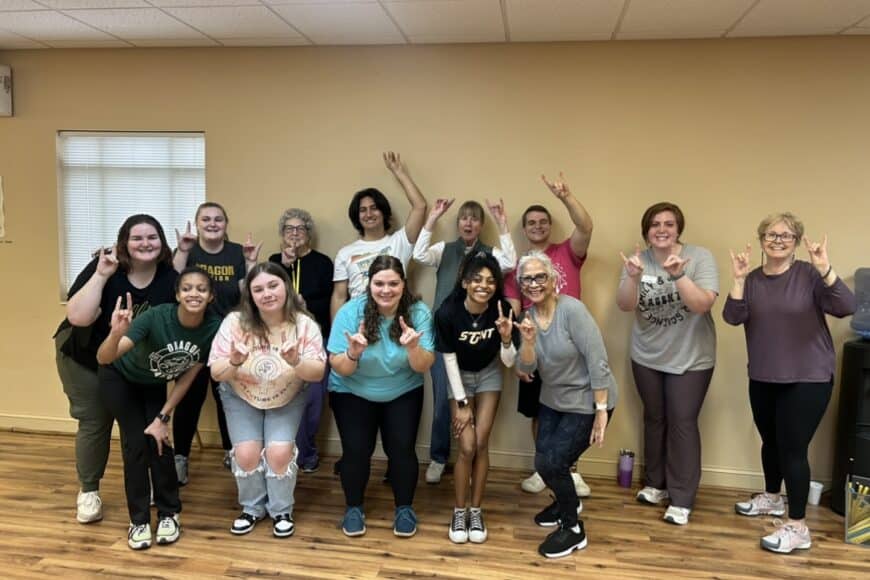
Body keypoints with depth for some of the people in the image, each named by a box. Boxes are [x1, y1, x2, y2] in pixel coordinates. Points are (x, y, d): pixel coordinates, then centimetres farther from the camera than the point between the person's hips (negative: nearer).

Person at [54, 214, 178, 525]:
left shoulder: (170, 278, -17)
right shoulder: (104, 267, -24)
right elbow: (78, 318, -34)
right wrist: (101, 275, -38)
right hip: (84, 359, -2)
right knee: (94, 423, 3)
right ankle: (88, 491, 22)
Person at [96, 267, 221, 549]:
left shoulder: (213, 328, -27)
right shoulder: (156, 317, -38)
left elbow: (187, 376, -14)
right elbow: (104, 358, -44)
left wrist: (163, 418, -12)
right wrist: (117, 334, -65)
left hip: (154, 384, 3)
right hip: (120, 378, -3)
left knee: (159, 442, -7)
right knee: (136, 443, -10)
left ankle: (168, 514, 12)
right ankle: (138, 520, 5)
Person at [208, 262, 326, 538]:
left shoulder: (304, 324, -21)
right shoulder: (235, 322, -21)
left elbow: (318, 372, -21)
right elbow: (216, 373, -18)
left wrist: (296, 362, -42)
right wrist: (234, 363, -40)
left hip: (287, 399, 0)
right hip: (241, 397, 1)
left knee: (279, 451, -17)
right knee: (246, 452, -14)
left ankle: (281, 510, 10)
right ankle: (252, 507, 16)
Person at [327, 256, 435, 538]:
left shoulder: (419, 313, -18)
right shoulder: (350, 312, -19)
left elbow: (423, 367, -20)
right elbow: (339, 369, -18)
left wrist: (413, 348, -41)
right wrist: (353, 353, -39)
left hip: (403, 393, 1)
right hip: (352, 393, 0)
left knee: (402, 448, -10)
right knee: (356, 449, -11)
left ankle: (404, 508, 15)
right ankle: (353, 508, 16)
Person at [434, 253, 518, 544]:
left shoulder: (502, 310, -26)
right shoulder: (448, 312, -29)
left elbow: (509, 362, -18)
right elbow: (449, 359, -17)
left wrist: (506, 338, -39)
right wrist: (461, 403, -12)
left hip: (489, 374, 1)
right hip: (459, 376, -1)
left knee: (481, 444, -3)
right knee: (467, 447, -8)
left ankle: (476, 511, 16)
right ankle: (459, 511, 12)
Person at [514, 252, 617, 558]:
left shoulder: (572, 309, -22)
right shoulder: (529, 316, -2)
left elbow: (598, 362, -23)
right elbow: (526, 367, -8)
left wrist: (601, 412, -24)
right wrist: (528, 341, -28)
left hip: (586, 401, -7)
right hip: (553, 400, 7)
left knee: (552, 462, -9)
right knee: (544, 461, 11)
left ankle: (573, 530, 15)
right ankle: (567, 502, 44)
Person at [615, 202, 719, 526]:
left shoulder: (700, 257, -12)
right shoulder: (639, 260, -4)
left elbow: (702, 305, -23)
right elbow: (625, 306, -13)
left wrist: (678, 275, -37)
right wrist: (633, 278, -31)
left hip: (690, 359, -3)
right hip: (646, 357, 3)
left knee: (682, 423, -2)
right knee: (654, 419, 15)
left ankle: (682, 499, 10)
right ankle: (655, 483, 32)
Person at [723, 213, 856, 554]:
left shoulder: (809, 275, -8)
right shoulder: (753, 279, 2)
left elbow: (846, 308, -22)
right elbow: (733, 318, -11)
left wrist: (825, 269, -35)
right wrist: (738, 279, -23)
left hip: (808, 379, -5)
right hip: (763, 379, 5)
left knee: (792, 448, -5)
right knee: (770, 441, 18)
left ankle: (798, 527, 7)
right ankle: (772, 498, 41)